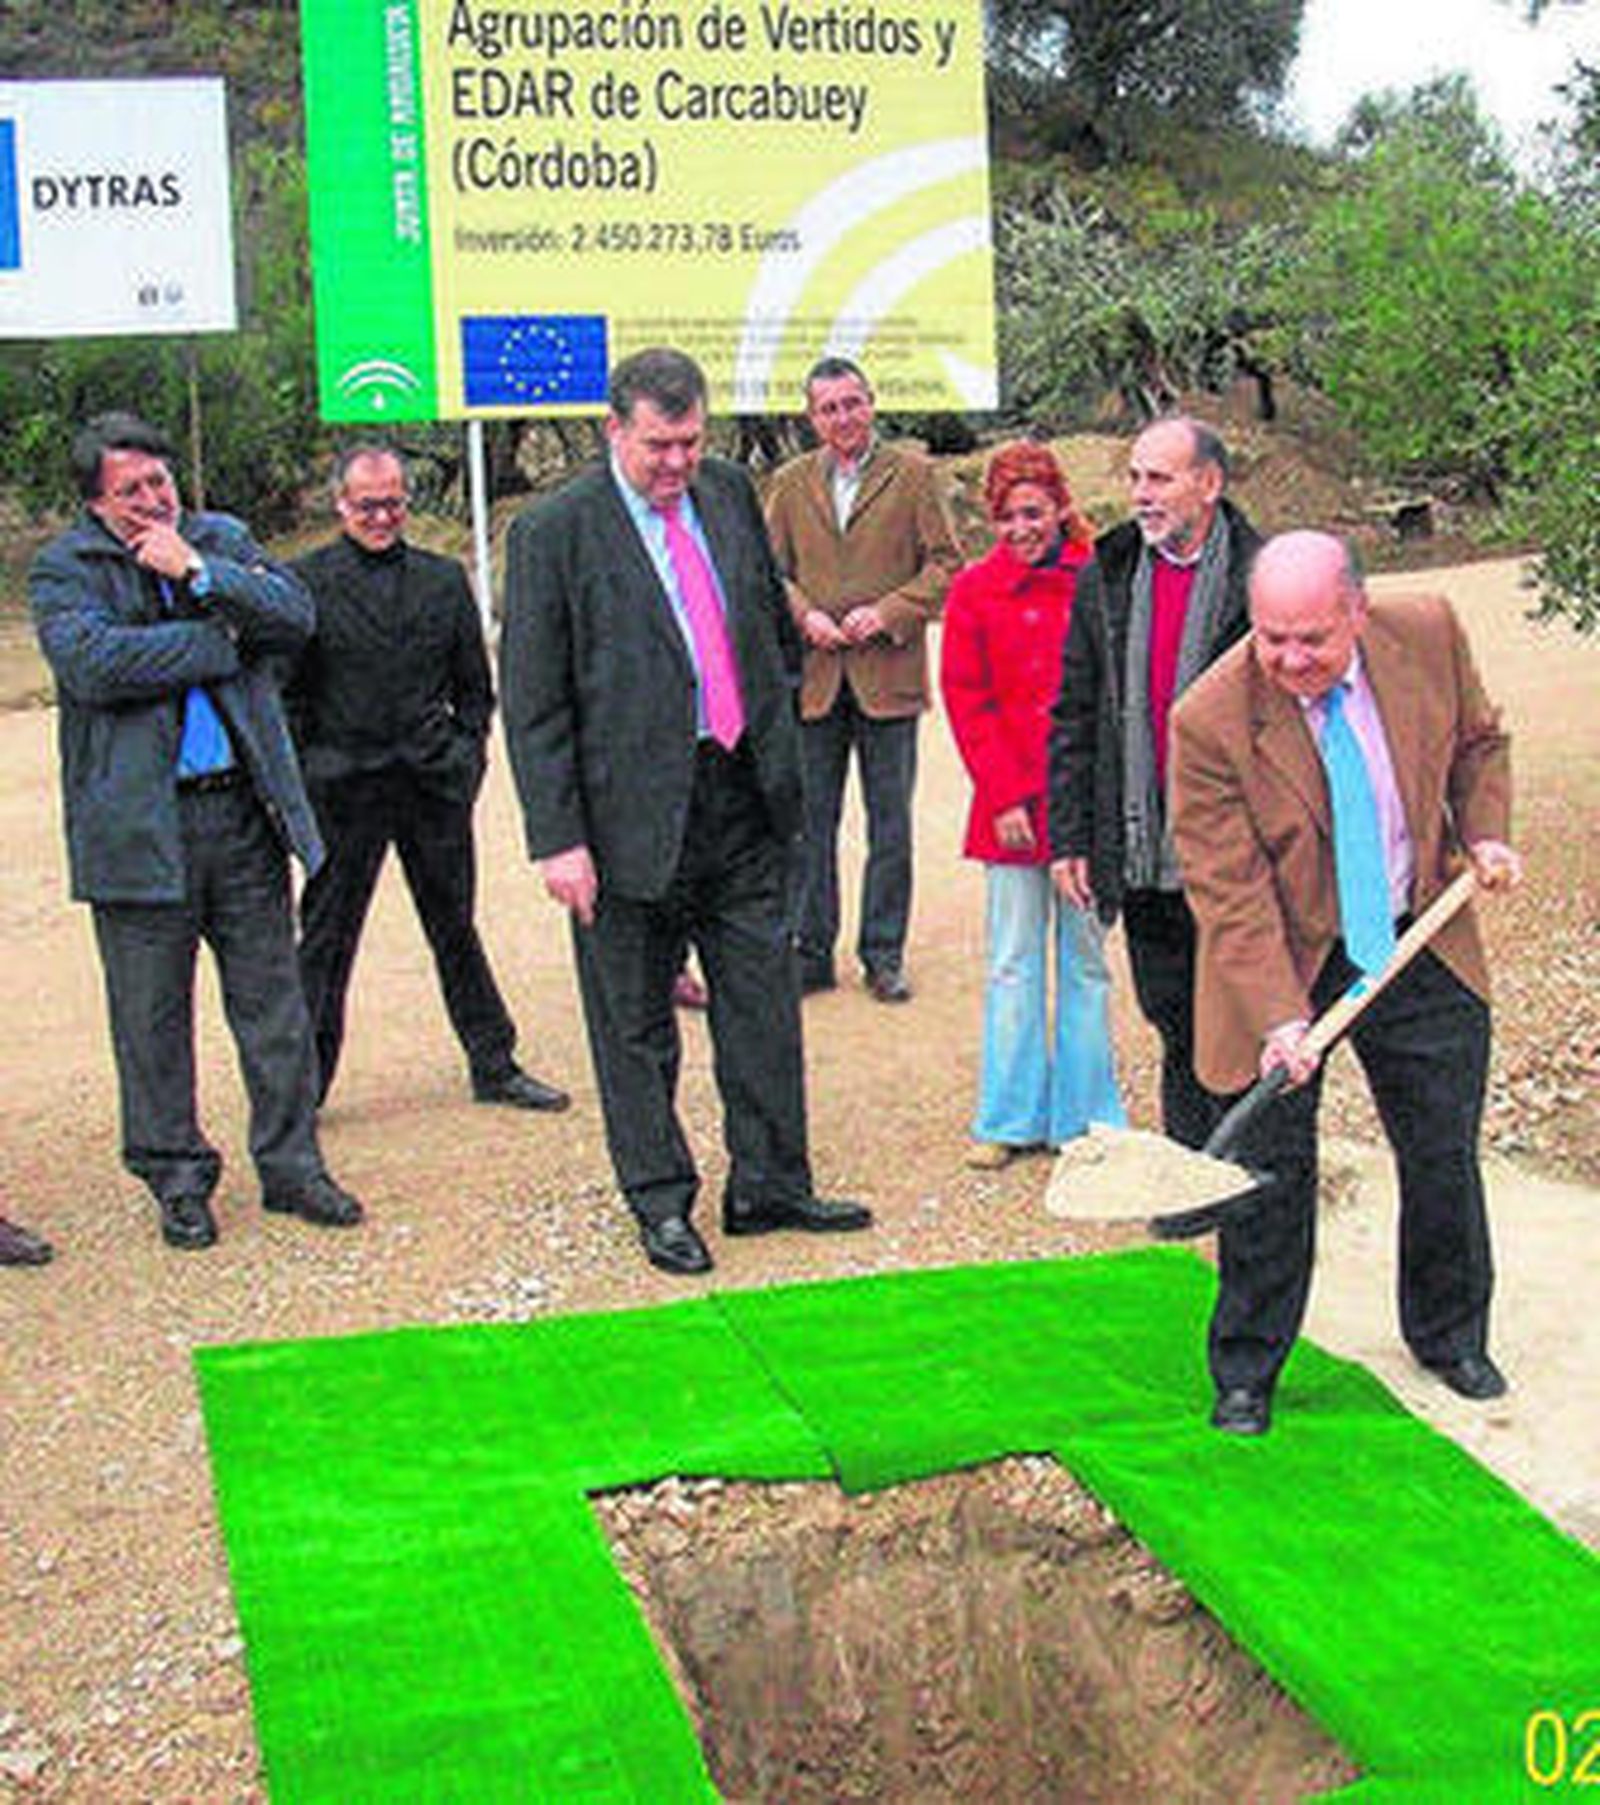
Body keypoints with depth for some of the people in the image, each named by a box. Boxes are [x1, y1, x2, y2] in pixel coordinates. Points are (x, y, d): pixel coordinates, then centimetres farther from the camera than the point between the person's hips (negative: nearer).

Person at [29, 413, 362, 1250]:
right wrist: (222, 638, -12)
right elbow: (92, 664, -18)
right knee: (152, 1016, 5)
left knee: (273, 999, 8)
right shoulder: (63, 569, 0)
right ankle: (176, 1177, 20)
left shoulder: (222, 539, 11)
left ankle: (290, 1163, 20)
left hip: (244, 811, 3)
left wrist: (198, 571, -12)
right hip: (138, 827, -3)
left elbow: (295, 616, -2)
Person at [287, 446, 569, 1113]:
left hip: (435, 784, 3)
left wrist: (465, 757, 5)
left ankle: (494, 1066, 23)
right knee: (325, 939, 4)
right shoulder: (304, 582, -1)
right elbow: (286, 690, -1)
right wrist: (307, 771, -6)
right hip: (343, 790, -3)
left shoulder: (444, 579, 9)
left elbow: (475, 686, 15)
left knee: (456, 930, 12)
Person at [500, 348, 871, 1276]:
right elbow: (533, 704, -10)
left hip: (745, 805, 5)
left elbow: (775, 618, 20)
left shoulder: (731, 492, 5)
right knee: (636, 1027, 8)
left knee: (764, 1006, 12)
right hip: (634, 815, -5)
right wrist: (558, 839, -14)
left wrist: (779, 738, 17)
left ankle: (769, 1185, 26)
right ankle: (661, 1204, 24)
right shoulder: (553, 533, -10)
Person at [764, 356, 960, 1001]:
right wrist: (804, 615, -8)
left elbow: (945, 563, 0)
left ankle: (884, 954, 14)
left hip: (888, 674, -2)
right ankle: (811, 953, 16)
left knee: (891, 827, 4)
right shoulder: (789, 484, 10)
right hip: (813, 677, 2)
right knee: (809, 824, 6)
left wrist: (888, 614, -12)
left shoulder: (912, 473, 3)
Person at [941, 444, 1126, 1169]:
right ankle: (1009, 1119, 15)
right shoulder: (975, 591, 2)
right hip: (1011, 804, 0)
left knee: (1086, 959, 9)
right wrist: (1006, 796, -6)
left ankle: (1085, 1115, 19)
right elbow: (966, 701, 1)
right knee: (1014, 963, 6)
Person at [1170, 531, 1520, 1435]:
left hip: (1423, 949, 4)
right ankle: (1247, 1370, 23)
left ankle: (1451, 1336, 39)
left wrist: (1485, 832, -6)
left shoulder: (1430, 632, -12)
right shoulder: (1210, 722, -23)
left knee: (1445, 1157, 15)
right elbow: (1230, 894, -21)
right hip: (1283, 965, -3)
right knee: (1270, 1174, 3)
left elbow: (1477, 741, 10)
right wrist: (1279, 1017, -29)